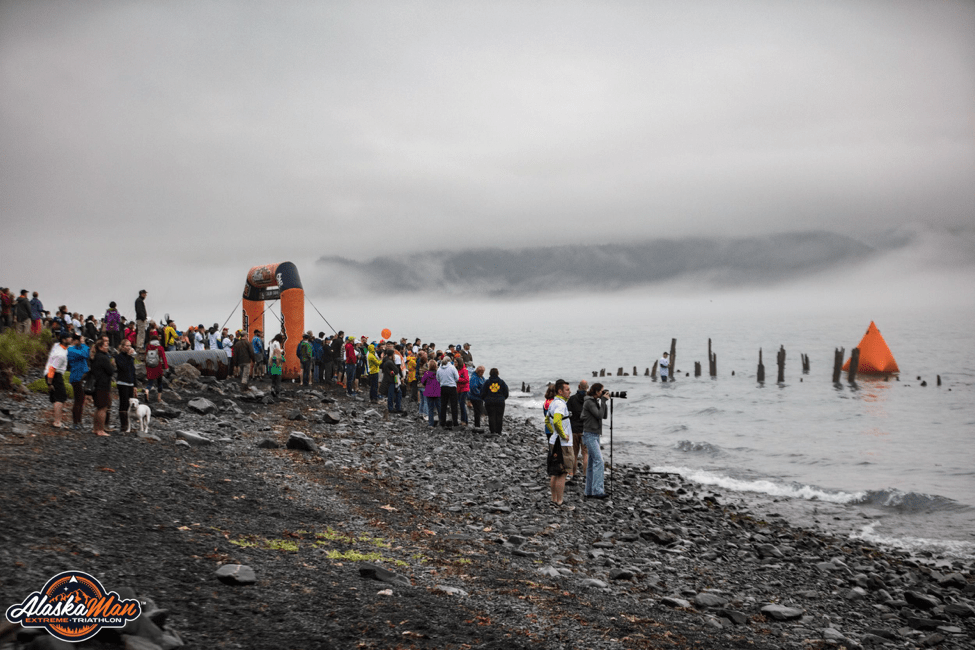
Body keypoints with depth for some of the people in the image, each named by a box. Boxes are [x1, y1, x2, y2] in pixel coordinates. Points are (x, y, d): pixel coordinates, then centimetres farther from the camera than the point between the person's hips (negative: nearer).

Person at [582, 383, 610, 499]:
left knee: (591, 463, 10)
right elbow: (599, 415, -18)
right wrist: (603, 400, -12)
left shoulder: (595, 402, 15)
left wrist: (604, 401, 6)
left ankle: (589, 491, 12)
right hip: (589, 435, -10)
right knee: (598, 460, -18)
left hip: (595, 435, 10)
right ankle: (597, 490, -24)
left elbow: (604, 416, 15)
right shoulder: (589, 402, -13)